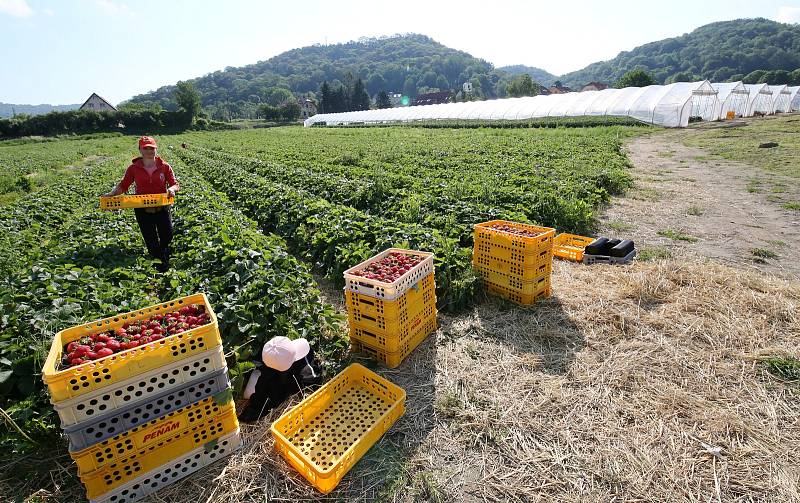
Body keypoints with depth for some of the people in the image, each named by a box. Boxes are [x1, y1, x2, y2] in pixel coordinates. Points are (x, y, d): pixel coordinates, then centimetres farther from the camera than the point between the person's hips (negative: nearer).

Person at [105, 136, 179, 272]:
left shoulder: (164, 166, -2)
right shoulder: (134, 168, 0)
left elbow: (176, 184, -3)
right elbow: (123, 185, 3)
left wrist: (172, 189, -25)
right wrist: (111, 194, -14)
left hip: (162, 208, 0)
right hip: (142, 210, 1)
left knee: (167, 236, 2)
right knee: (151, 242, 4)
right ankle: (161, 265, 22)